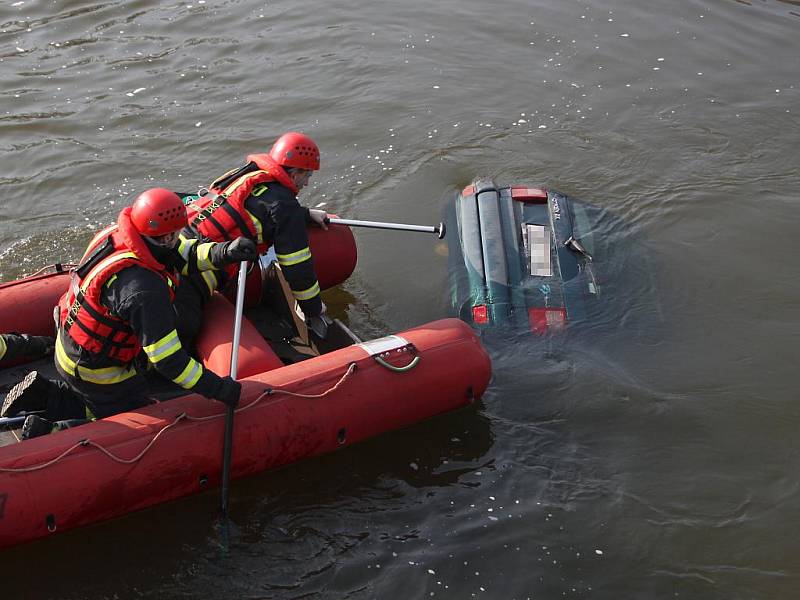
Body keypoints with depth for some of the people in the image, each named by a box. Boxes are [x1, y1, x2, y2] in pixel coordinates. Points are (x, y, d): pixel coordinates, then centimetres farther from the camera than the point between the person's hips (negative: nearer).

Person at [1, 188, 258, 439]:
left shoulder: (118, 233, -13)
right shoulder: (144, 290, -37)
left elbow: (183, 254, -2)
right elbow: (167, 359, -32)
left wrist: (222, 252, -19)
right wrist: (218, 388, -25)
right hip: (95, 371, -8)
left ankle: (43, 394, 17)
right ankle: (48, 431, 1)